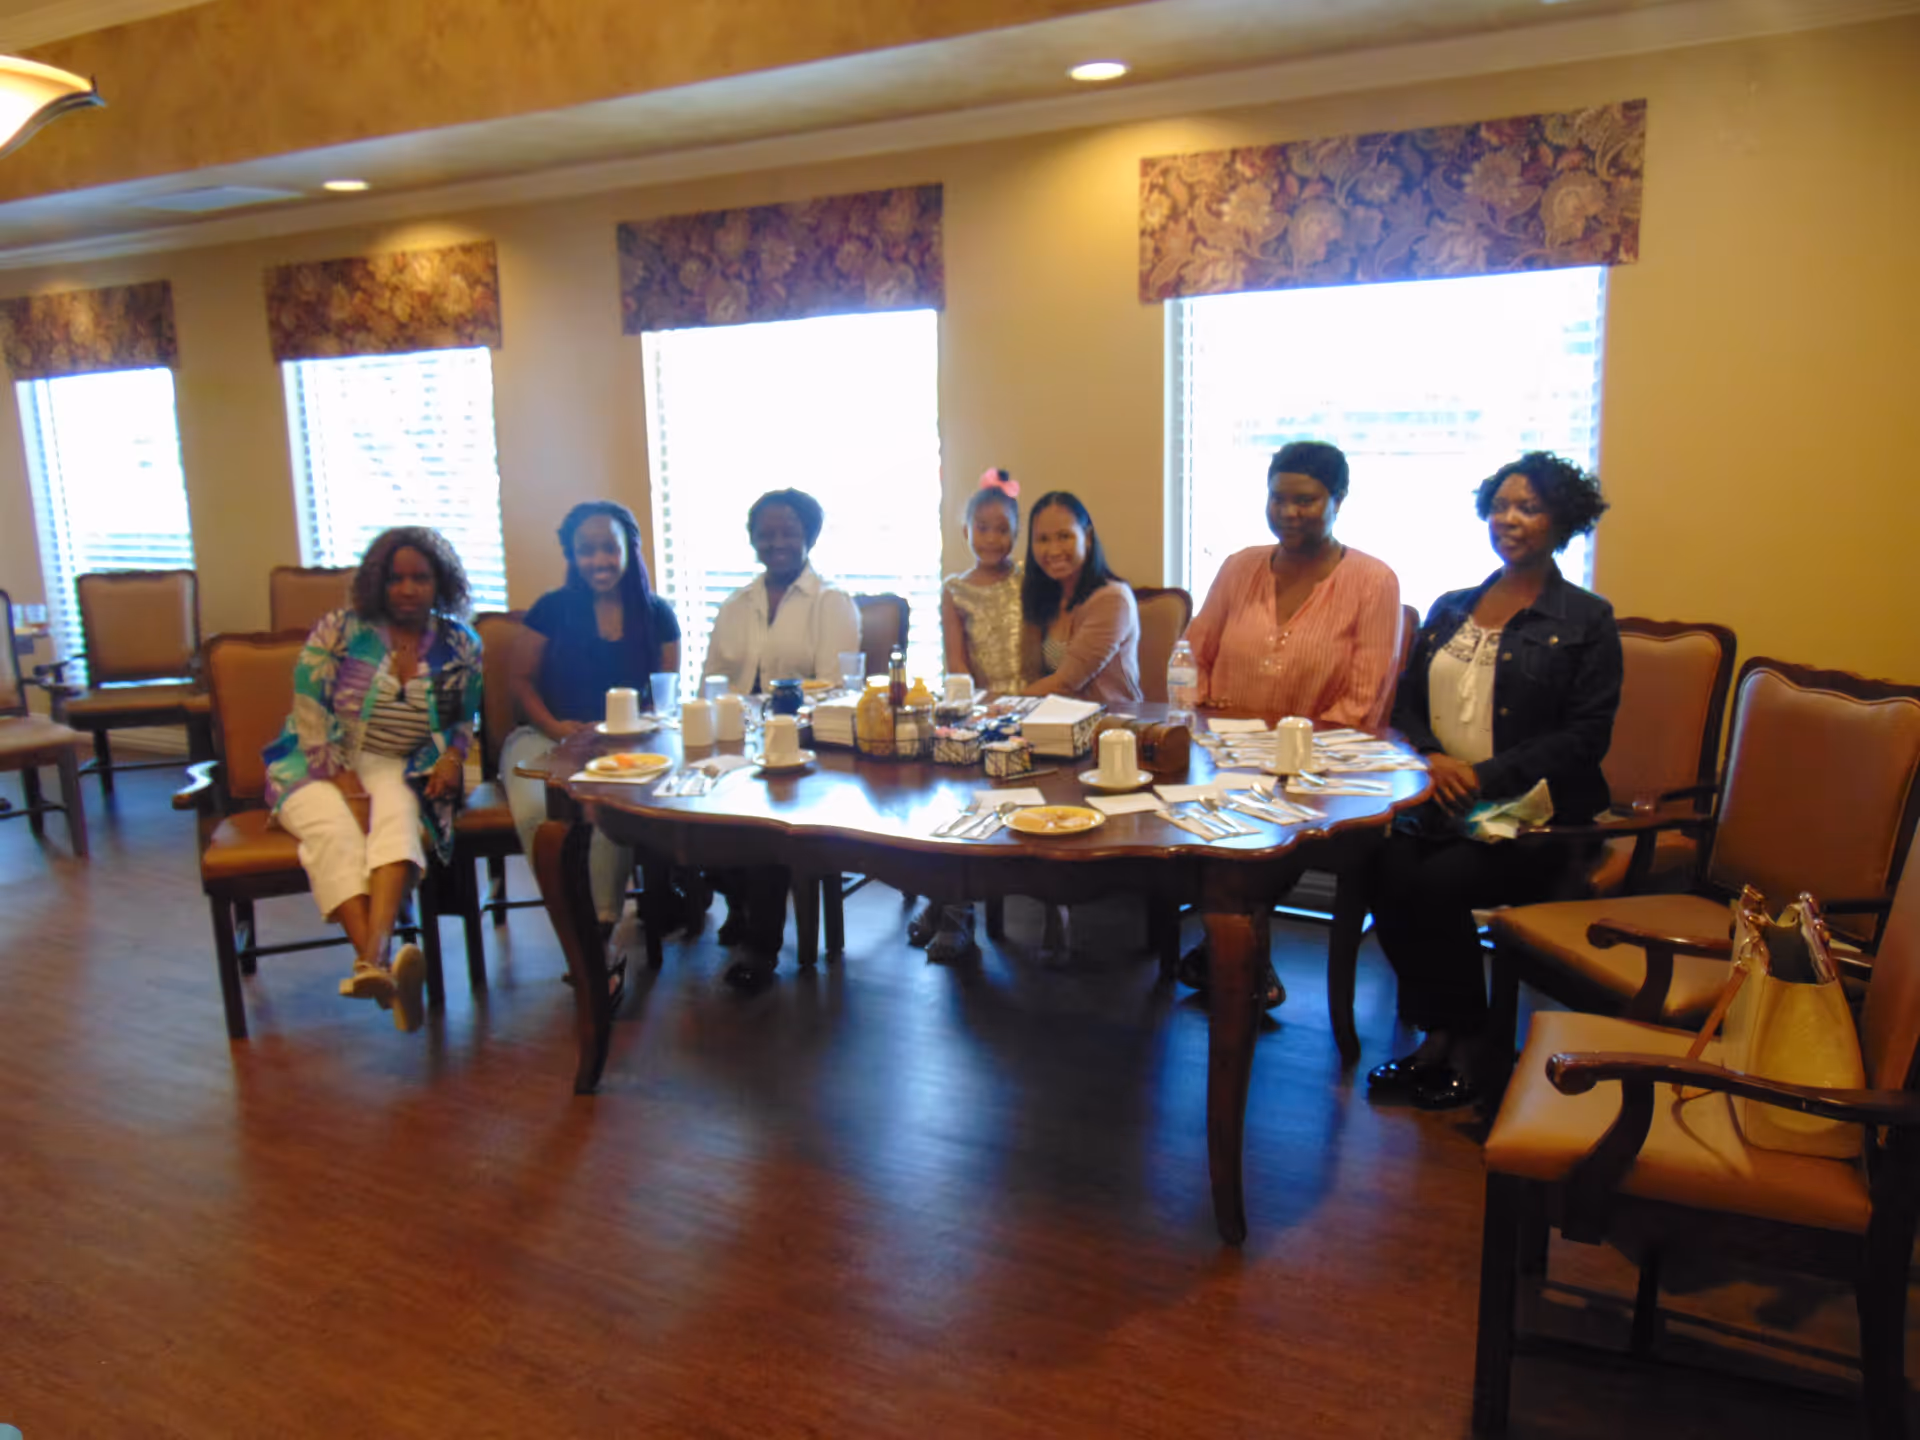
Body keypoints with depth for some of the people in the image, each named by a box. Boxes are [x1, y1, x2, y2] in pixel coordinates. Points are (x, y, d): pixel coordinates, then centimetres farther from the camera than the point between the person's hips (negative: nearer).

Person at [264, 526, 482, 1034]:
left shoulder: (460, 645, 9)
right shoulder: (340, 629, 2)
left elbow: (465, 720, 18)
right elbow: (309, 706, -2)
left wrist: (452, 757, -3)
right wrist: (336, 771, -12)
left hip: (397, 766, 1)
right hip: (319, 762, -1)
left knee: (399, 819, -35)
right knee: (335, 830, -33)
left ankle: (374, 955, -55)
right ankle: (378, 966, -52)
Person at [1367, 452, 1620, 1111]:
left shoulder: (1586, 621, 3)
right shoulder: (1450, 609, 18)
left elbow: (1584, 738, -6)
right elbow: (1405, 705, 16)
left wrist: (1485, 775, -16)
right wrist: (1433, 759, -6)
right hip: (1441, 803, 4)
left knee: (1439, 883, -29)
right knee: (1388, 871, -26)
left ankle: (1468, 1044, -5)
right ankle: (1437, 1033, -5)